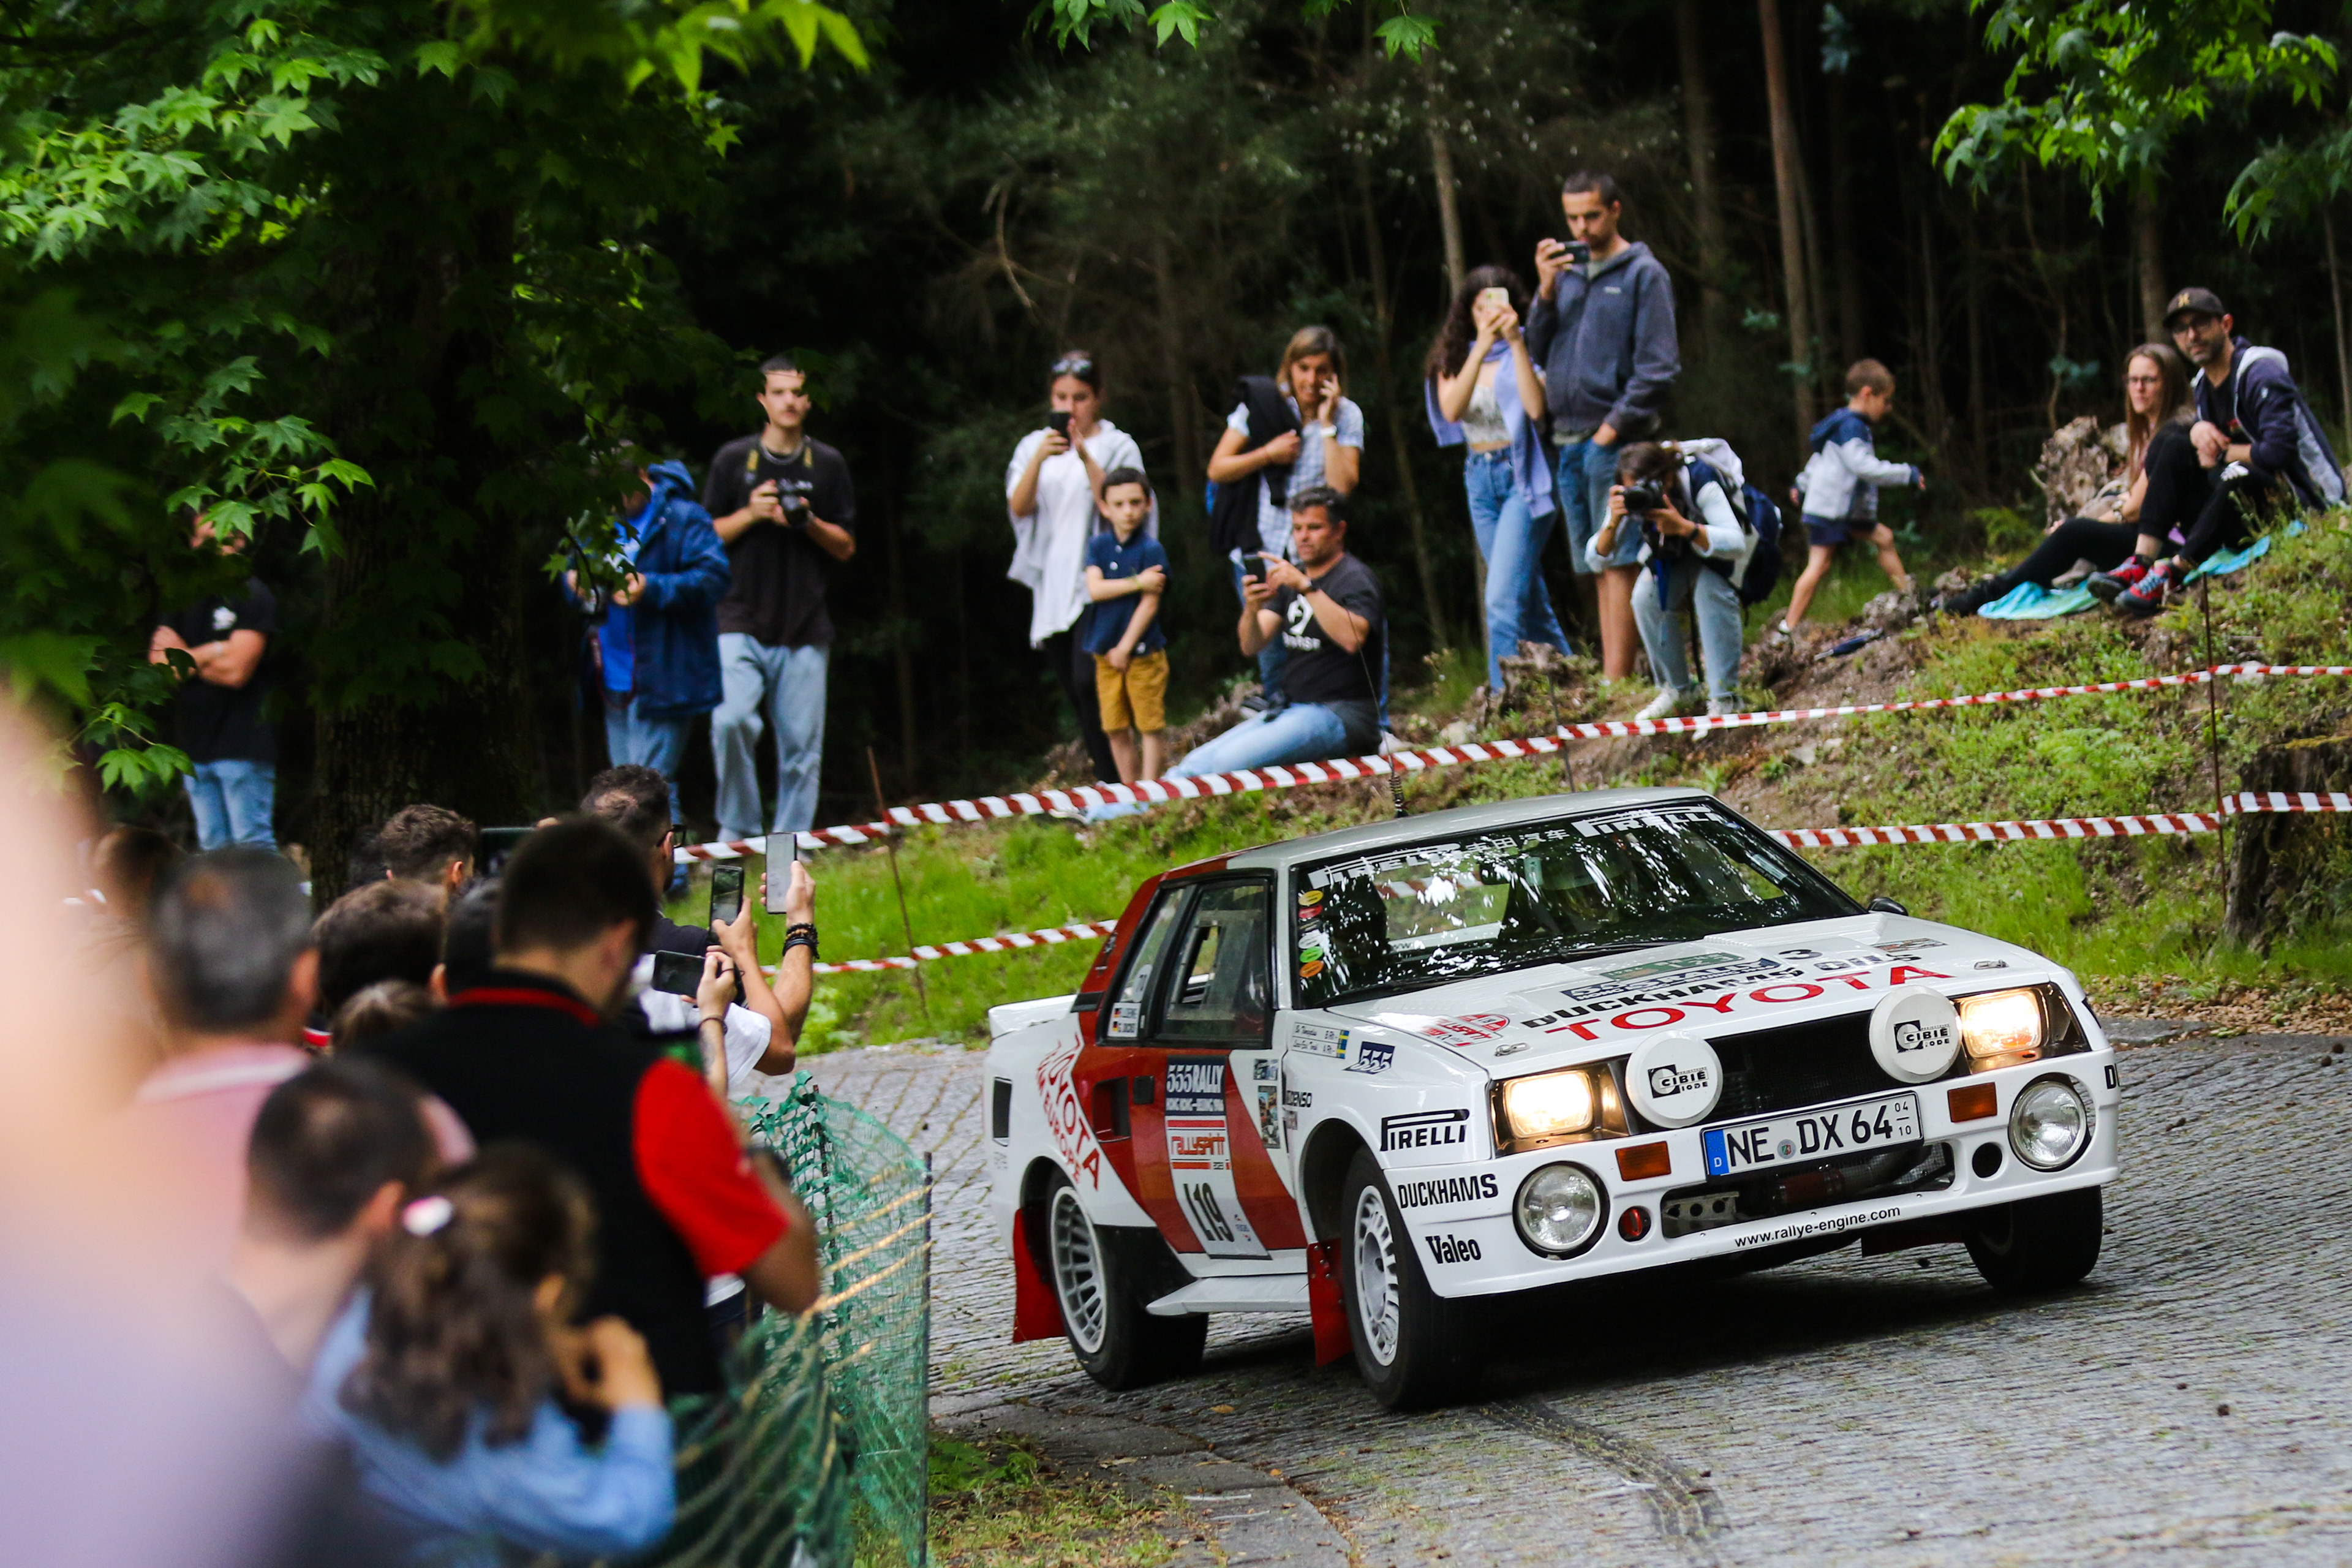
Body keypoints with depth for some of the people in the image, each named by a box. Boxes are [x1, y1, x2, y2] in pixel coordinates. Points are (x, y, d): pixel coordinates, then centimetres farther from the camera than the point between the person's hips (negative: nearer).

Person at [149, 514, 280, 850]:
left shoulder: (253, 596, -4)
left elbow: (236, 671, -14)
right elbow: (159, 660, 3)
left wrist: (183, 657, 1)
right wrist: (212, 653, -9)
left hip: (242, 747, -6)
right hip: (196, 747, 7)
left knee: (252, 844, -10)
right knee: (212, 847, 7)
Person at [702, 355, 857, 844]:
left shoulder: (828, 465, 10)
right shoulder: (733, 460, 8)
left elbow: (846, 547, 11)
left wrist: (810, 522, -8)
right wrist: (750, 514, -8)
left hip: (805, 629, 1)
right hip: (741, 623, -1)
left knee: (801, 746, -1)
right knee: (731, 721, -19)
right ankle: (738, 827, -4)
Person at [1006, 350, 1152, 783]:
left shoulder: (1118, 446, 2)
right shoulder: (1034, 446, 13)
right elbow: (1019, 507, -1)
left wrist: (1086, 458, -19)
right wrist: (1040, 459, -16)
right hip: (1051, 582, 5)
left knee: (1088, 682, -19)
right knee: (1074, 693, 4)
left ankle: (1111, 783, -17)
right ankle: (1108, 783, 10)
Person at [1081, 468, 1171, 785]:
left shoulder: (1151, 550, -7)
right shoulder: (1098, 546, 5)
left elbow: (1149, 605, -10)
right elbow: (1095, 589, -9)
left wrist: (1125, 648, -12)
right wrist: (1137, 582, -17)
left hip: (1143, 652, -4)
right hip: (1106, 652, 4)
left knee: (1150, 726, -2)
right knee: (1116, 729, 8)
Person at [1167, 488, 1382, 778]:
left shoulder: (1356, 578, -5)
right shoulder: (1291, 577, 17)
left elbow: (1352, 638, -26)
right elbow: (1251, 645, 7)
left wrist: (1307, 587, -30)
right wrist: (1252, 608, -14)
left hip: (1342, 715, -8)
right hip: (1296, 709, 8)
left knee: (1227, 761, -26)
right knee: (1196, 762, -10)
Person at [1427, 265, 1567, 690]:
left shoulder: (1527, 350, -5)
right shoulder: (1454, 357, 7)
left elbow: (1536, 408, -22)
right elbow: (1452, 409, -11)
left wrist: (1515, 342, -24)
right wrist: (1481, 348, -20)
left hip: (1523, 478, -6)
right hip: (1480, 480, 6)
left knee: (1503, 599, -17)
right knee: (1530, 602, 14)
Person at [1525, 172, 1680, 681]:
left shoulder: (1643, 274, -2)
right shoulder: (1567, 273, 16)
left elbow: (1659, 367, -7)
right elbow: (1540, 351, 13)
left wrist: (1614, 427, -13)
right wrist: (1546, 290, 0)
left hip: (1615, 441, -7)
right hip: (1569, 439, 7)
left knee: (1617, 561, -11)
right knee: (1596, 566, 7)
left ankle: (1617, 681, -16)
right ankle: (1610, 676, 8)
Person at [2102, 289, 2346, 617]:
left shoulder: (2262, 376, -18)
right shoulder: (2205, 384, 9)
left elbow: (2278, 451, -28)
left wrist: (2223, 454, -13)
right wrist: (2200, 430, -7)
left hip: (2310, 501, -9)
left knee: (2236, 476, -38)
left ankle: (2174, 573, -34)